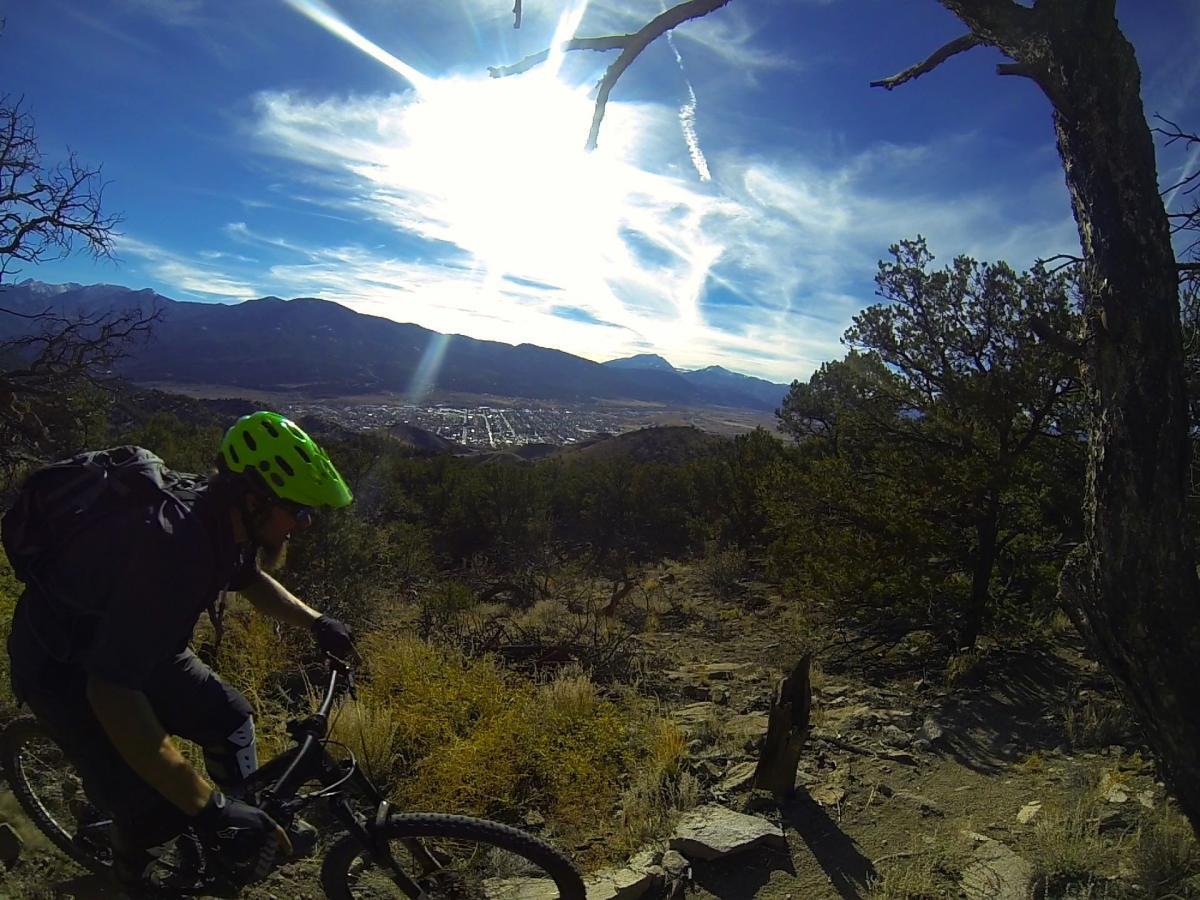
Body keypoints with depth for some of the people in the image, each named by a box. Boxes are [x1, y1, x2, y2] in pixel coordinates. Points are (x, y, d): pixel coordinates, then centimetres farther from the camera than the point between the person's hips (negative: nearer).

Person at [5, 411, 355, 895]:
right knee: (153, 808, -9)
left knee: (229, 718, 7)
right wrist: (208, 806, -39)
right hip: (64, 665, -7)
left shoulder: (225, 521, -14)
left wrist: (314, 621, -1)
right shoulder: (173, 544, -41)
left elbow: (251, 579, 11)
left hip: (133, 641, 8)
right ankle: (131, 878, 24)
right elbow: (112, 693, -42)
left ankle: (259, 825, 31)